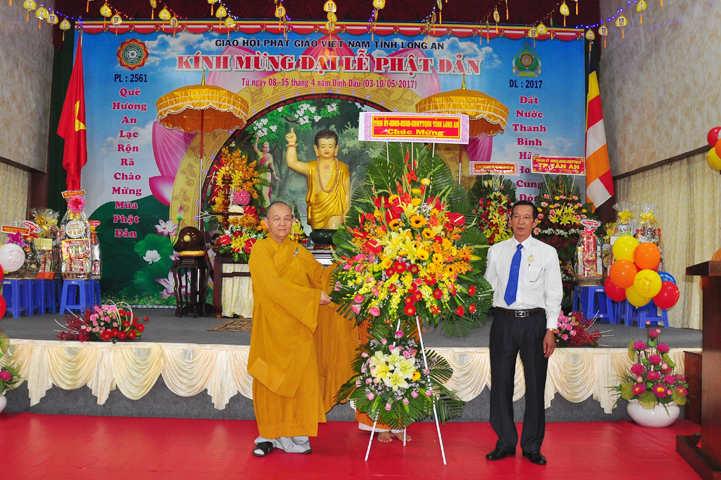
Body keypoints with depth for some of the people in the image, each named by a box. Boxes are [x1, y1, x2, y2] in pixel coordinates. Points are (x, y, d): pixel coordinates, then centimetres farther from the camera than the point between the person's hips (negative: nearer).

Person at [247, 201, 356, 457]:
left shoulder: (298, 250, 13)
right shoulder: (260, 249, -3)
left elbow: (319, 275, 15)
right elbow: (273, 285, -14)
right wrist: (312, 296, -15)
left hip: (298, 325, 4)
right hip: (272, 324, -4)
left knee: (300, 376, 2)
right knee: (273, 378, 0)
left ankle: (295, 433, 9)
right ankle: (271, 434, 11)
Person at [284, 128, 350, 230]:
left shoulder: (342, 168, 6)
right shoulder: (312, 167, 7)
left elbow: (347, 192, 8)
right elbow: (292, 163, -6)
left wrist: (346, 211, 3)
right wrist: (292, 144, -10)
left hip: (335, 211, -2)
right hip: (316, 212, 2)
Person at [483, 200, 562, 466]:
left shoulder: (547, 252, 3)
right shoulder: (496, 251, 8)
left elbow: (554, 293, 0)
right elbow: (489, 286, 12)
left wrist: (551, 329, -7)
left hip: (534, 322, -1)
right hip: (503, 321, 2)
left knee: (535, 384, 5)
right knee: (501, 382, 5)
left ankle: (532, 446, 19)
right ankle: (505, 442, 21)